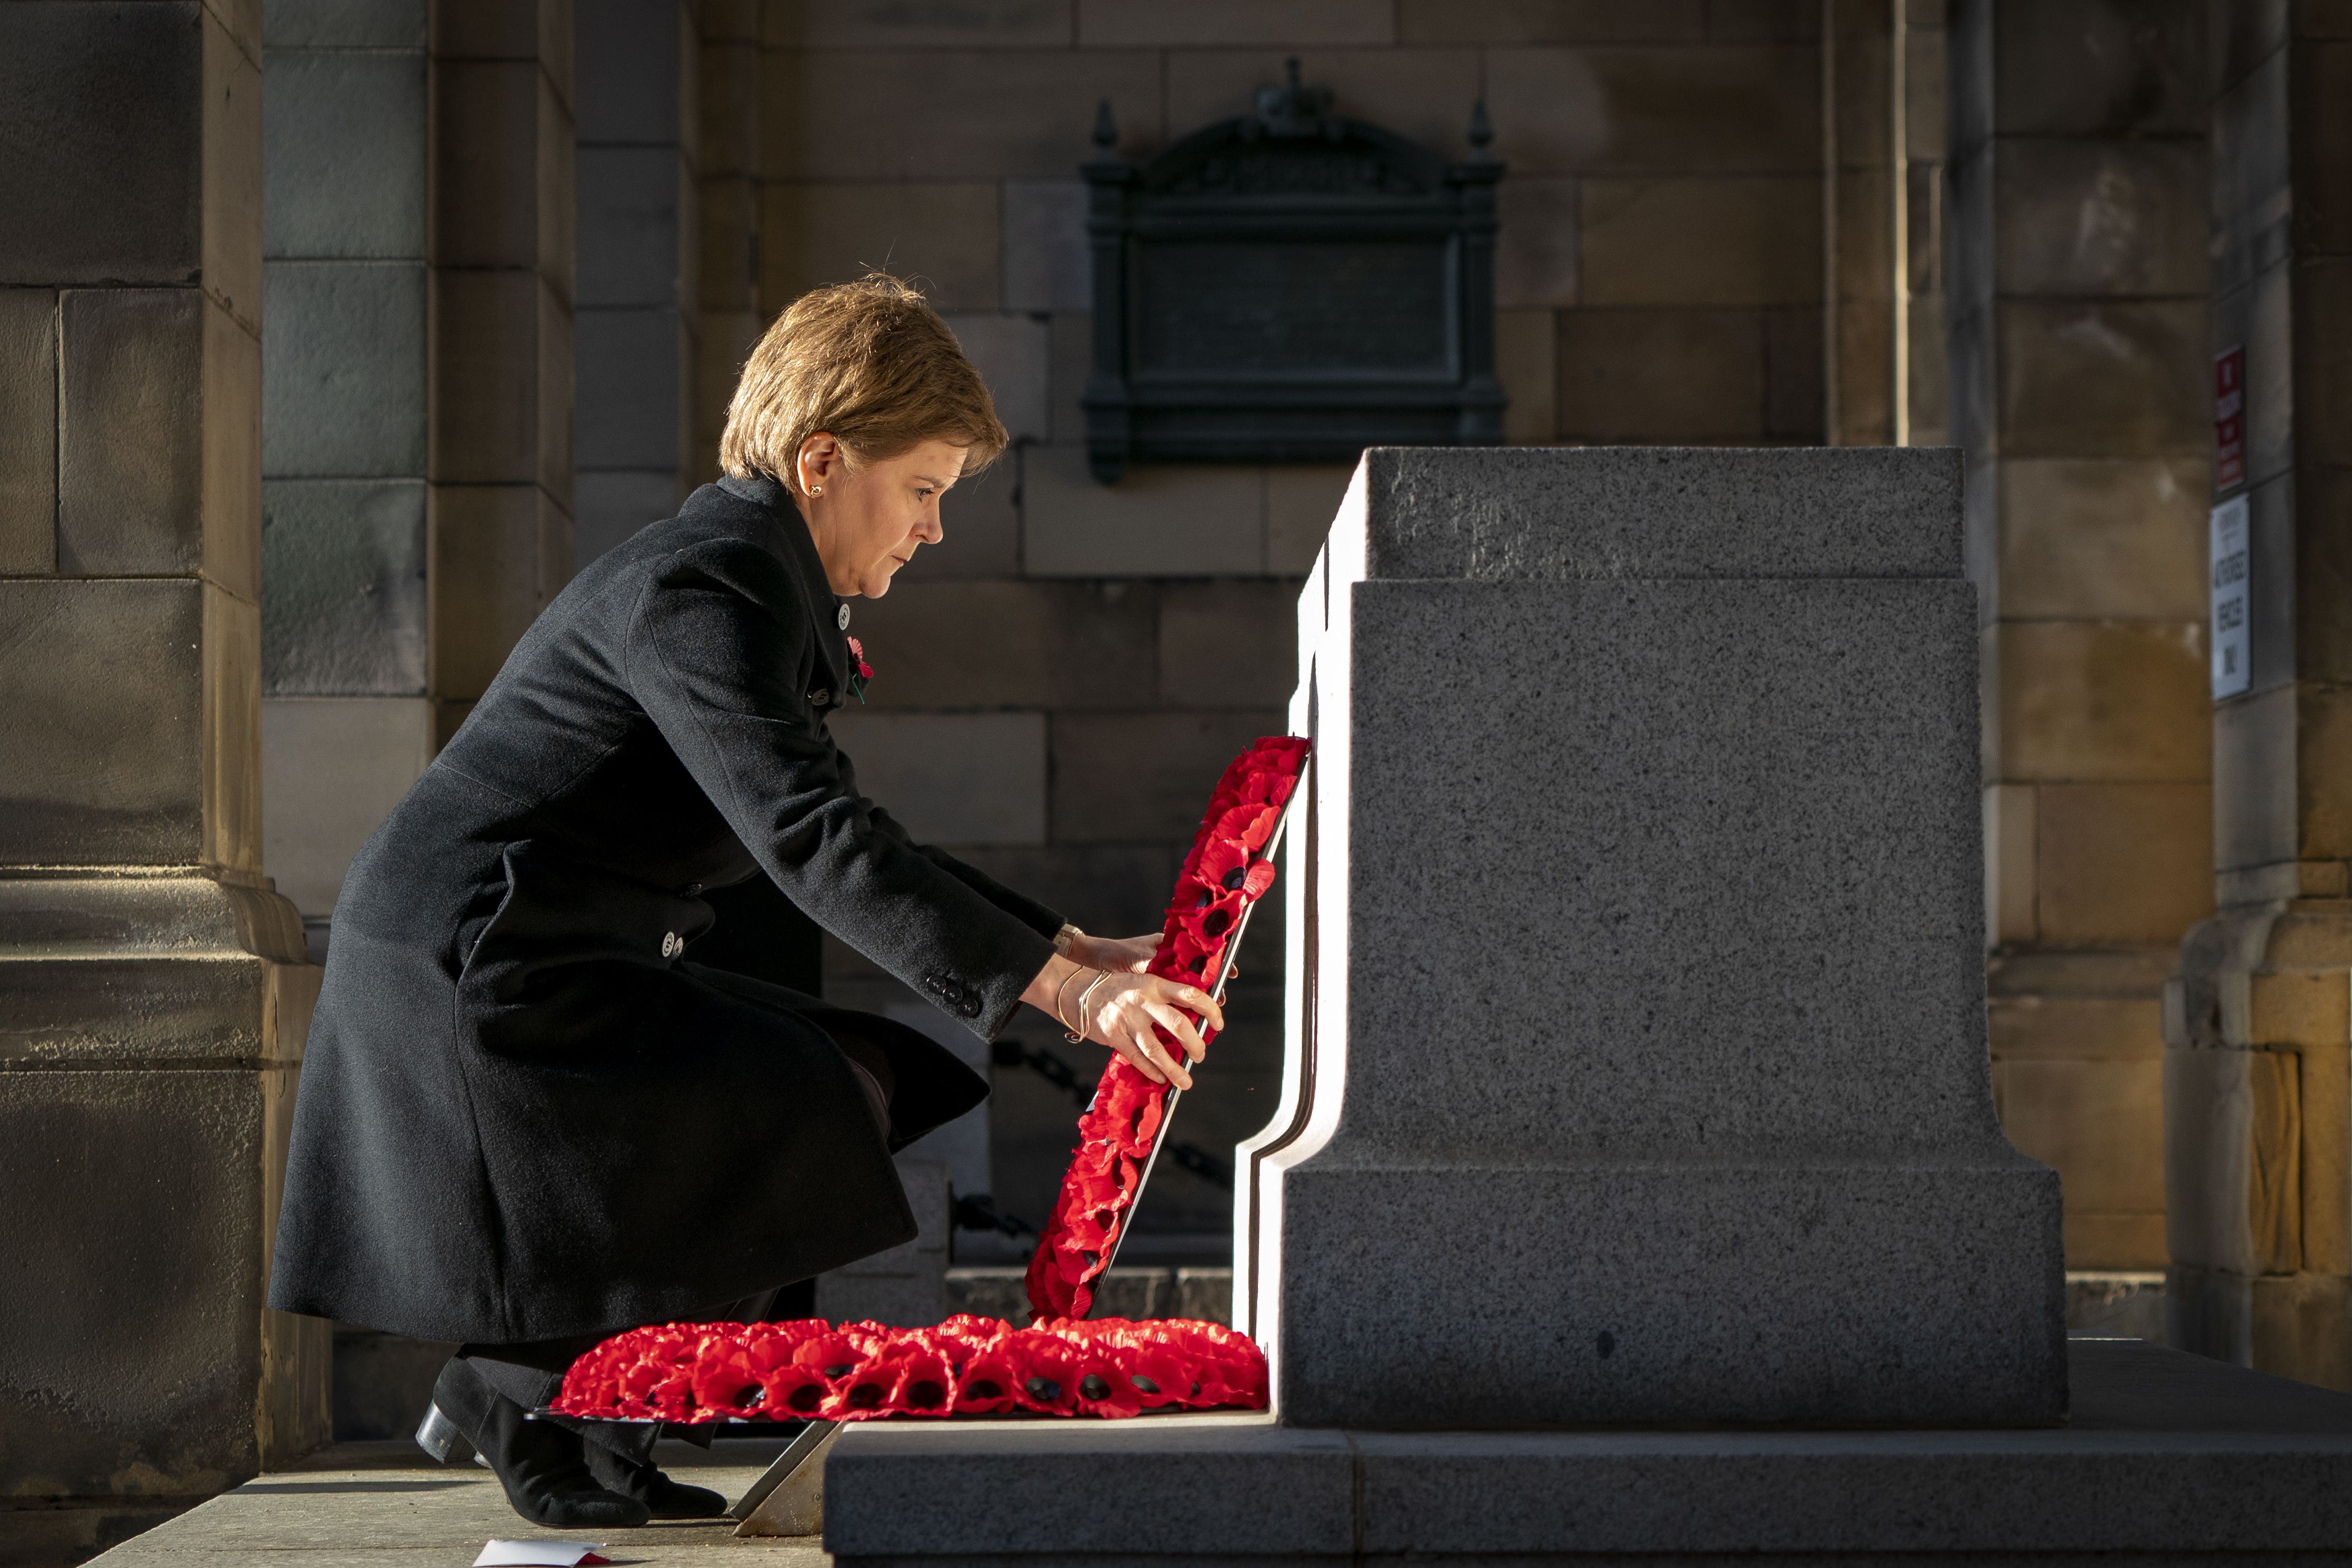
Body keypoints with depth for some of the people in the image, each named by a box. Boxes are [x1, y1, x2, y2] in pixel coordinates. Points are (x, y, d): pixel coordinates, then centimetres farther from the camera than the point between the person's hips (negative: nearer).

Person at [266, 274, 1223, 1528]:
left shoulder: (751, 587, 17)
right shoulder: (705, 591, -17)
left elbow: (841, 834, 19)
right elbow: (808, 837, -29)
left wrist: (1079, 953, 11)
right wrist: (1056, 990, -32)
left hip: (514, 967, 11)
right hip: (471, 982, -11)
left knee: (870, 1077, 12)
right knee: (826, 1112, -13)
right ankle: (519, 1394, -3)